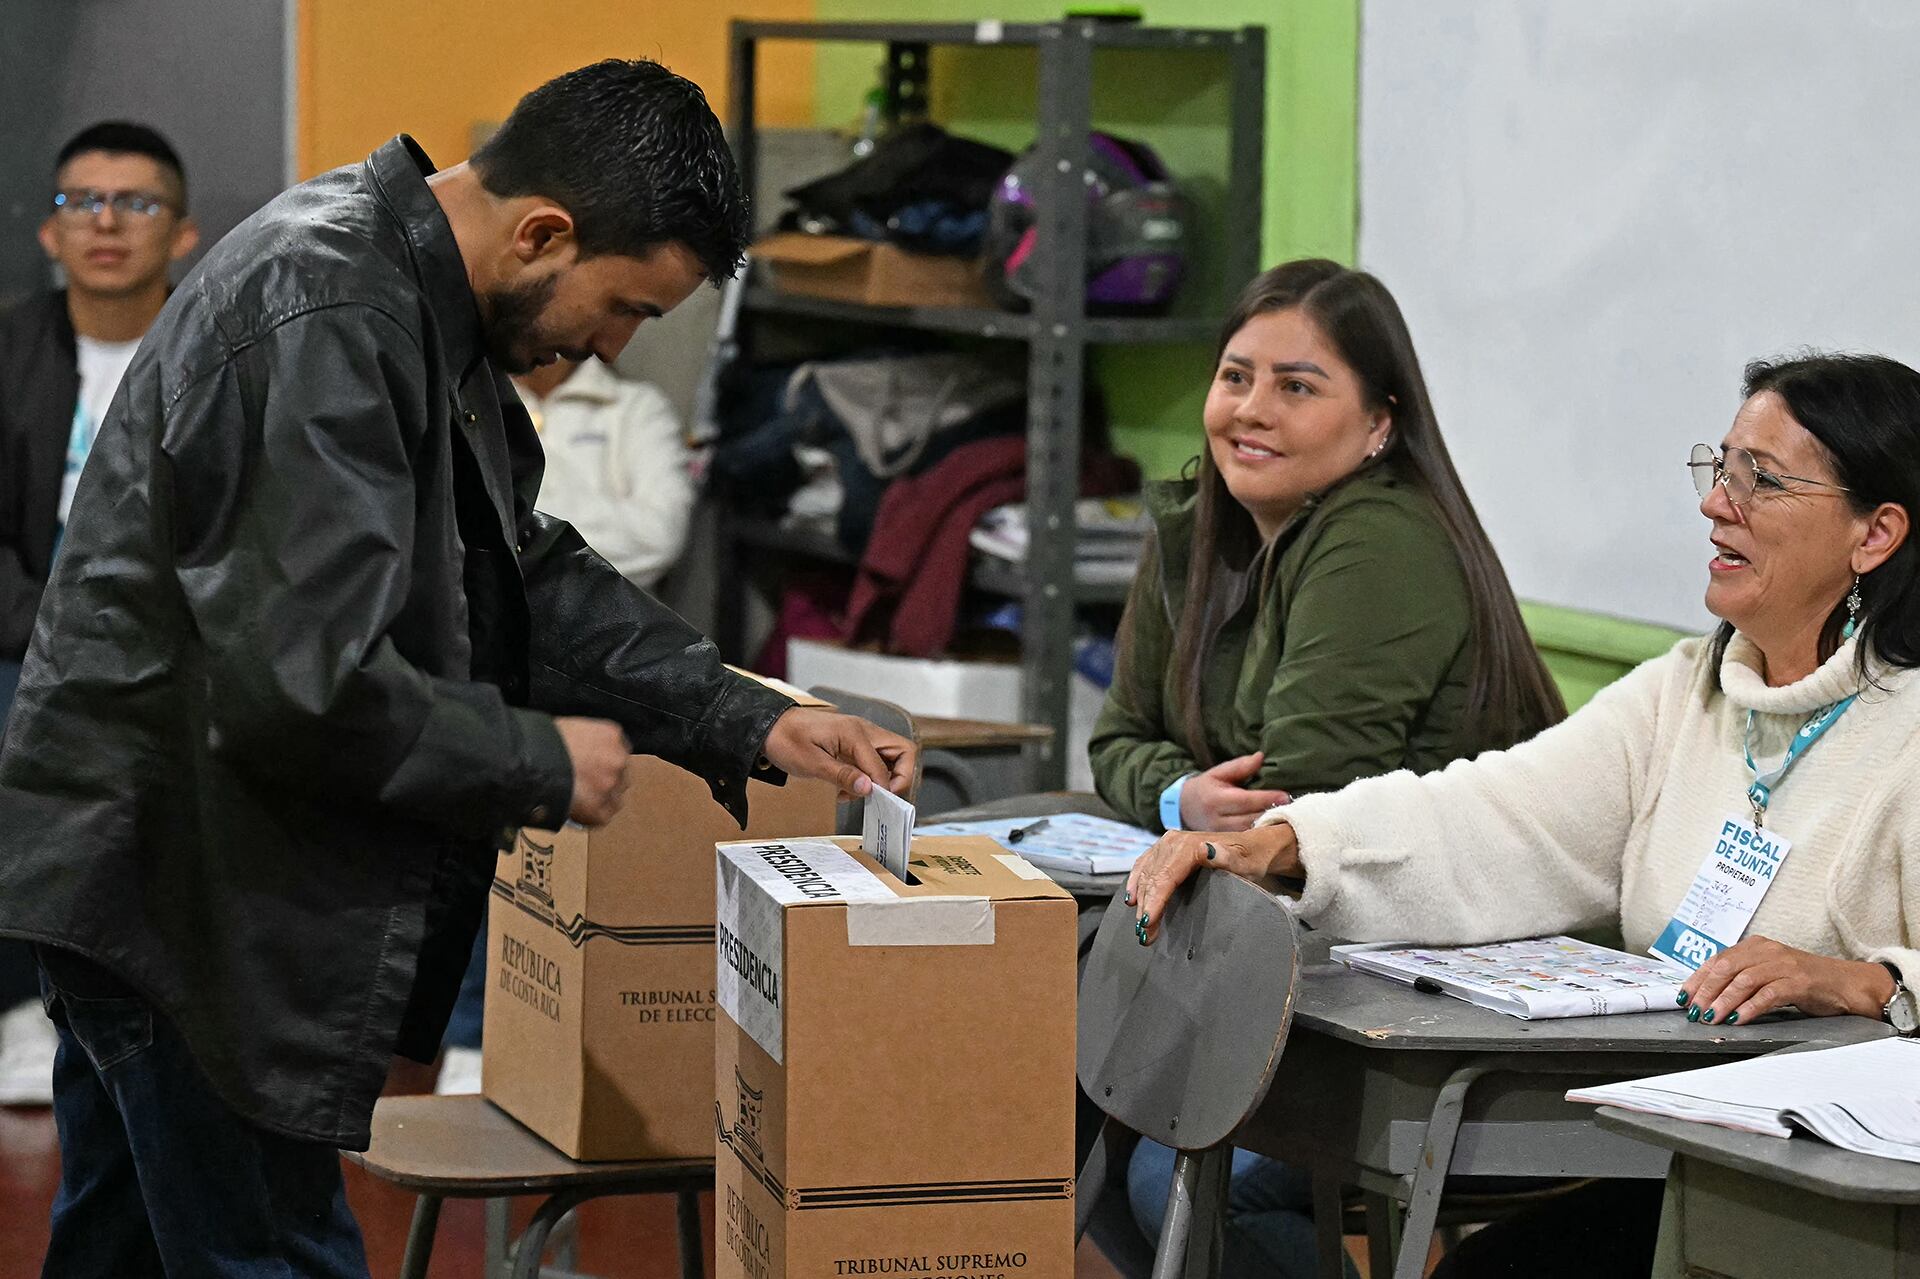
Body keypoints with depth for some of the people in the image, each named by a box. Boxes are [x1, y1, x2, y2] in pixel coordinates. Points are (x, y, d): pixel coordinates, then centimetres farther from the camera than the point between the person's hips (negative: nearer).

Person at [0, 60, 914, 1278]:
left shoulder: (419, 301, 8)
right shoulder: (325, 325, -25)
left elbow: (530, 573, 17)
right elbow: (303, 683, -30)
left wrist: (748, 722, 7)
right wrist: (543, 763, -15)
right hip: (180, 888, -11)